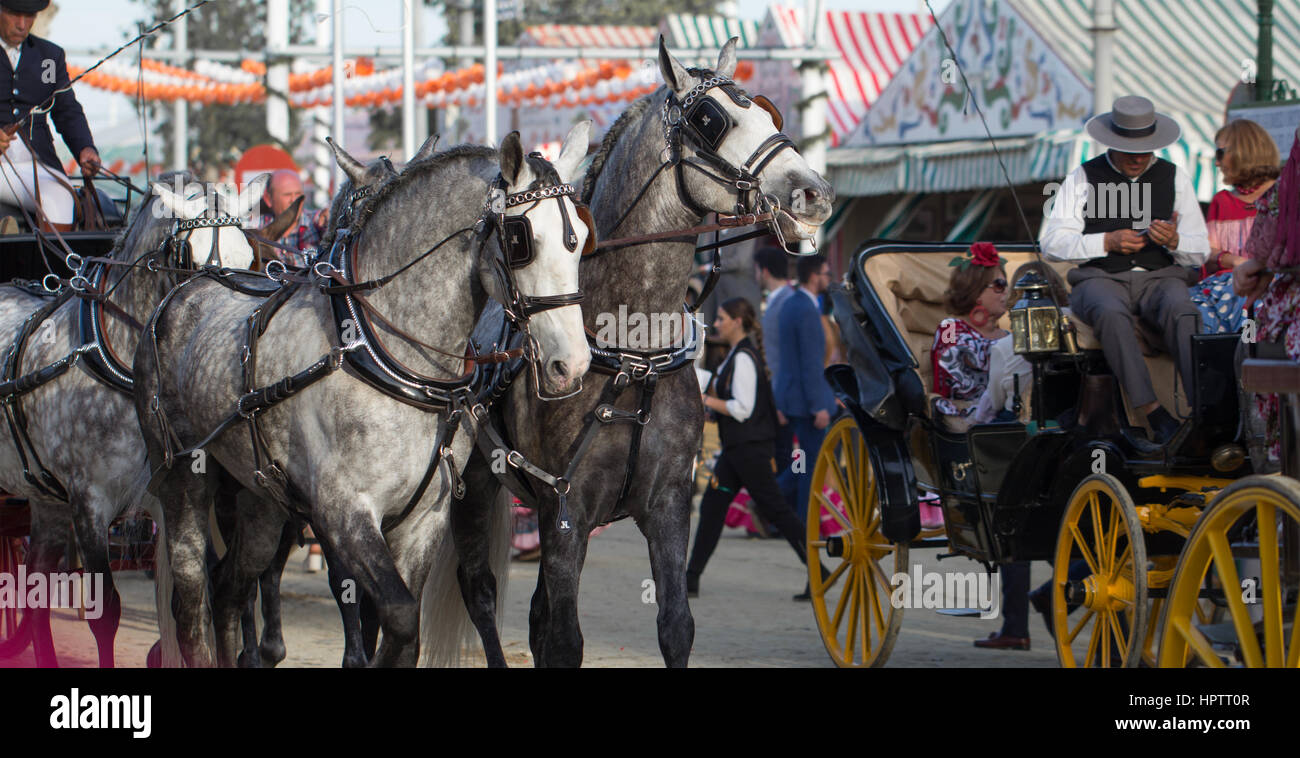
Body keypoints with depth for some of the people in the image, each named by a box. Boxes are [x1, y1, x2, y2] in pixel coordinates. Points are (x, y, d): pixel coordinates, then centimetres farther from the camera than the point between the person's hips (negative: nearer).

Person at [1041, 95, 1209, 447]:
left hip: (1159, 276, 2)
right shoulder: (1083, 177, 9)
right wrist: (1107, 241, -11)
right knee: (1112, 314, -38)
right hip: (1100, 278, -2)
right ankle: (1156, 416, -45)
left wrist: (1175, 241, -11)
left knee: (1181, 311, -35)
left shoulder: (1175, 178, 15)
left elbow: (1200, 251, 13)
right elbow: (1053, 243, 2)